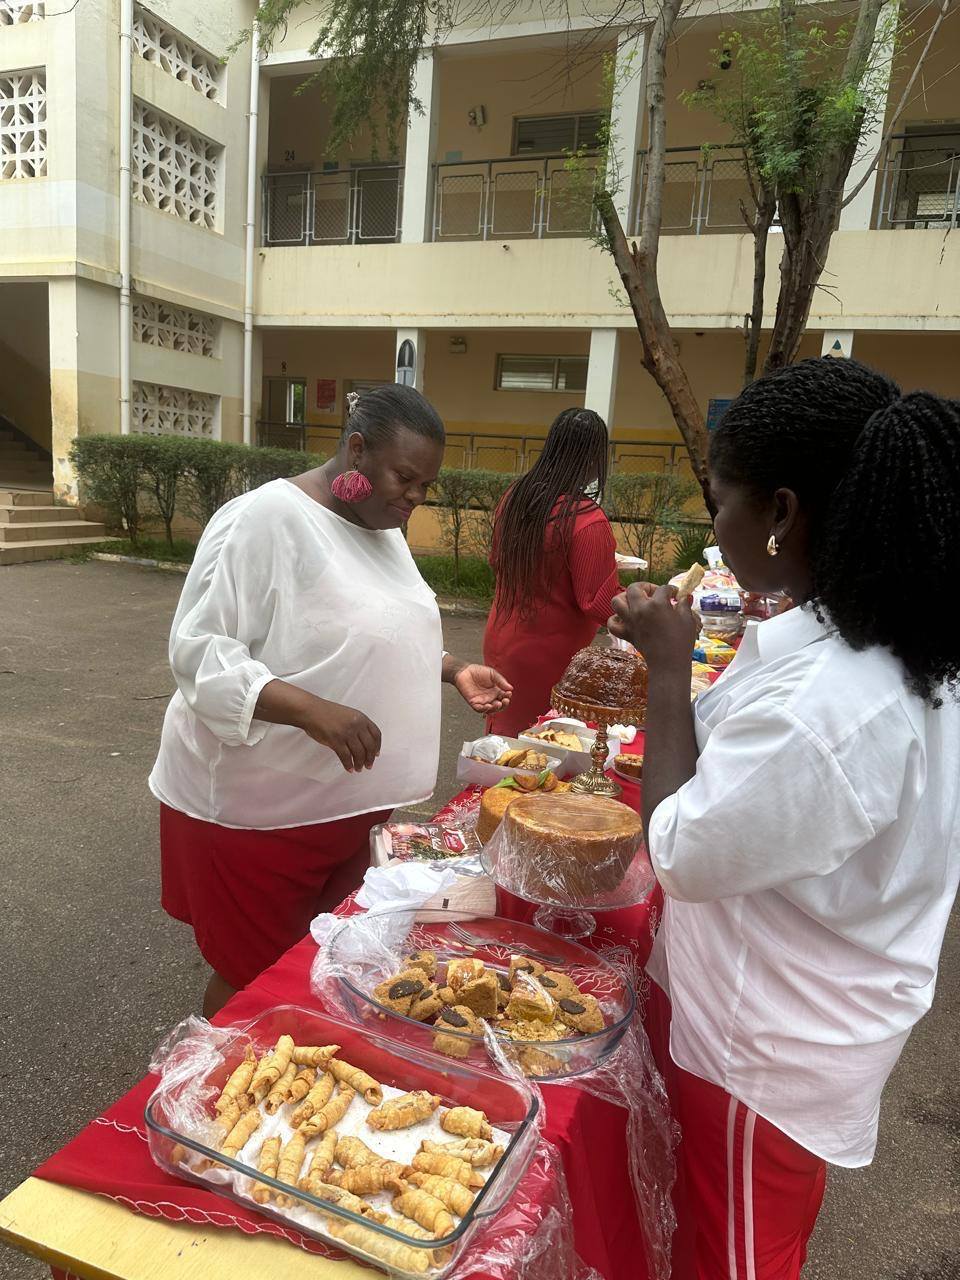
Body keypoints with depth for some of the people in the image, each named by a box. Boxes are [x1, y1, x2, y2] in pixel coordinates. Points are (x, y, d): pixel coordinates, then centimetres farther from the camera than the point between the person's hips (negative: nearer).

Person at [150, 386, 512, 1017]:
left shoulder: (384, 527, 8)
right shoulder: (264, 519, -18)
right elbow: (197, 650, -22)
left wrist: (452, 668, 7)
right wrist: (310, 710, -34)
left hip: (351, 797, 8)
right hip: (260, 806, -8)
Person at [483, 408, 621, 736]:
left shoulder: (515, 496, -2)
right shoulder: (587, 522, -23)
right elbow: (601, 606, -21)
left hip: (499, 644, 7)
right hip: (548, 661, -6)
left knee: (505, 734, 20)